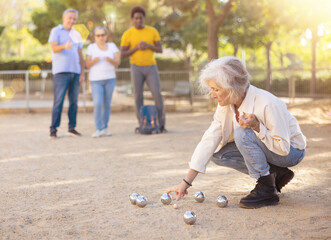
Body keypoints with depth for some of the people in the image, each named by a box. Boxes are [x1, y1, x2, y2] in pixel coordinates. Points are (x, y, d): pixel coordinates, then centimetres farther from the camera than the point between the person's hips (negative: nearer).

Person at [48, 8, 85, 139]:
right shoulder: (56, 31, 3)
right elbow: (54, 48, -13)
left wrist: (82, 73, 7)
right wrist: (65, 46, -35)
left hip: (75, 72, 5)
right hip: (61, 71, -5)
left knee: (74, 101, 3)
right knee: (58, 101, -10)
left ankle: (72, 127, 11)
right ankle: (53, 130, -7)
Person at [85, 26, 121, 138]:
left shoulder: (112, 46, 7)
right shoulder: (91, 47, 2)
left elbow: (117, 62, 0)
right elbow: (87, 65, -2)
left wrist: (110, 60, -21)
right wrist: (94, 60, -21)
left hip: (110, 79, 2)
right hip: (96, 80, -2)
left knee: (107, 104, 4)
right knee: (98, 104, -13)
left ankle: (105, 128, 13)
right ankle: (98, 129, -8)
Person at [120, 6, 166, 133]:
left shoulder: (153, 31, 2)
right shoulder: (127, 34, -3)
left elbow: (160, 50, 1)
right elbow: (122, 55, -4)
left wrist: (148, 46, -18)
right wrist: (136, 48, -18)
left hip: (151, 68, 1)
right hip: (136, 68, -1)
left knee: (157, 95, -10)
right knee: (138, 97, -2)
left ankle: (161, 125, 1)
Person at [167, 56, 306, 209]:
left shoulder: (267, 104, -32)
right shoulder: (226, 105, -11)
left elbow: (283, 147, -26)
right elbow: (209, 140, -11)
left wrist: (256, 126, -39)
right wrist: (186, 182, -13)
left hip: (291, 152, -8)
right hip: (264, 146, 8)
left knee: (243, 133, -30)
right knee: (219, 154, -8)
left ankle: (267, 190, -18)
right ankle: (275, 174, 2)